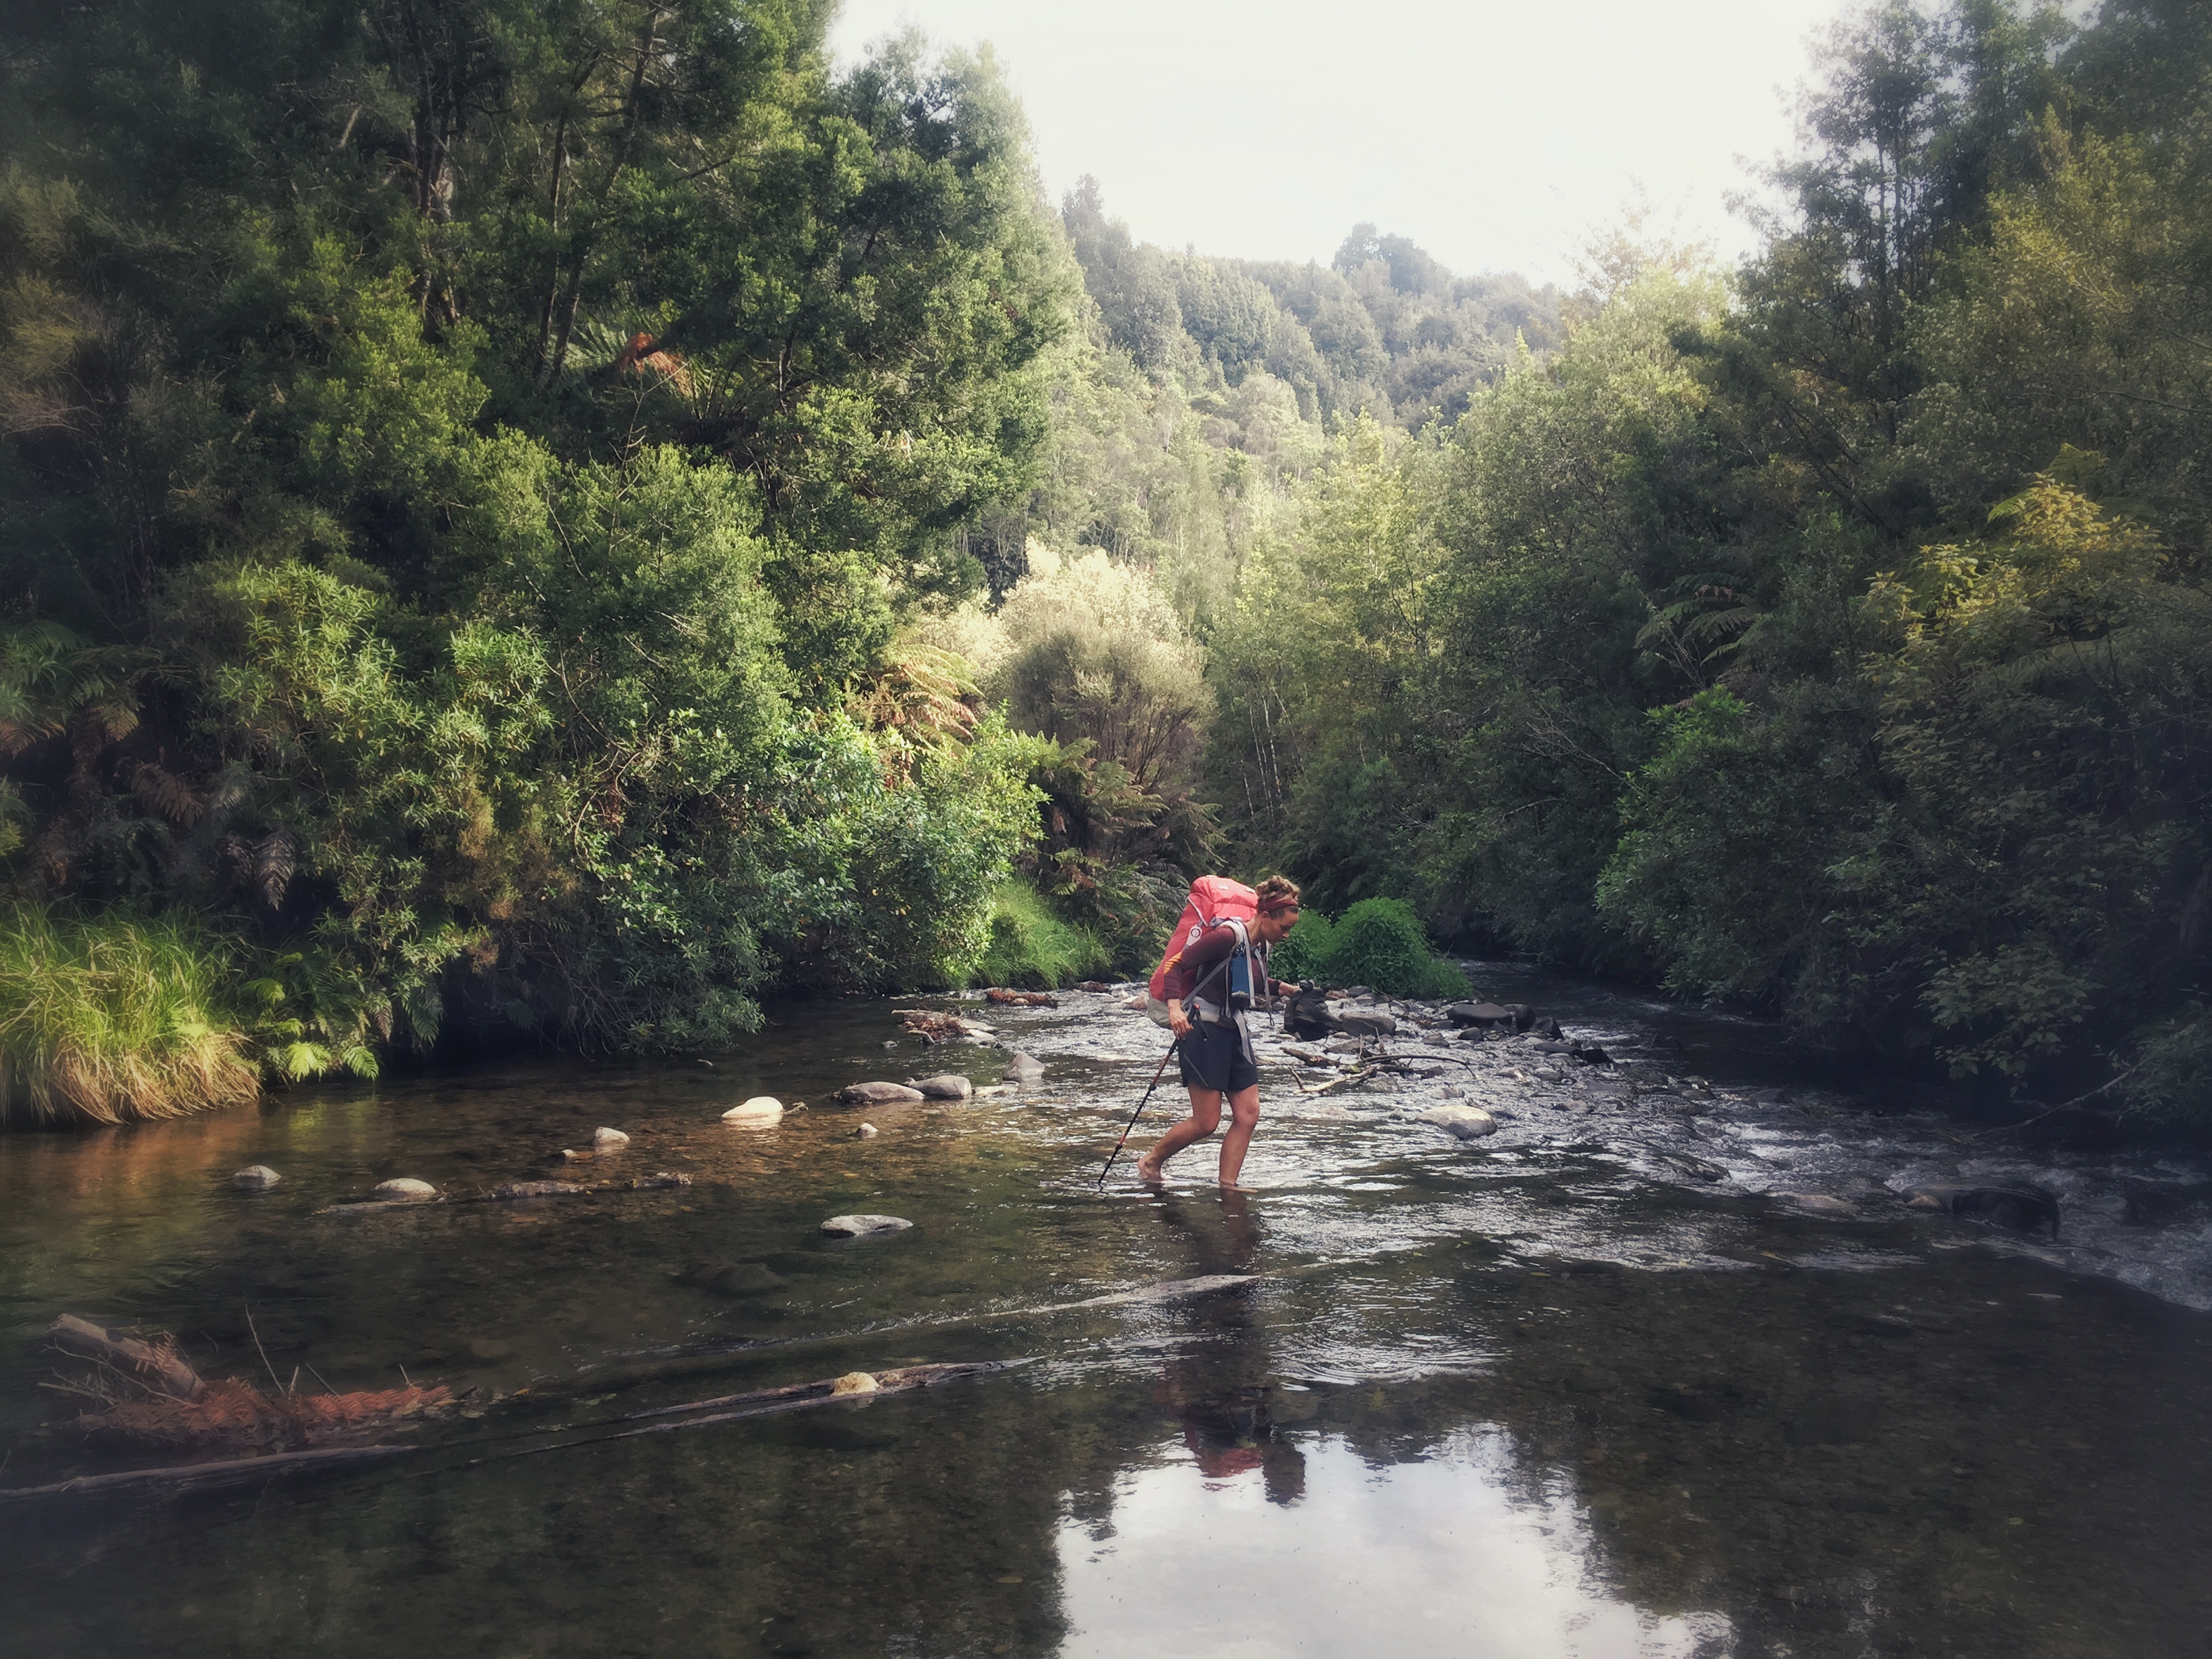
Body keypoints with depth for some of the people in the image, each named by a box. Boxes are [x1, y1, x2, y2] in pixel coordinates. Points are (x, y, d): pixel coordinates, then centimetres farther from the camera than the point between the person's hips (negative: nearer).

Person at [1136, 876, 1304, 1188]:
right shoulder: (1227, 937, -18)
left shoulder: (1261, 946, 8)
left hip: (1235, 1031, 9)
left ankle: (1227, 1186, 8)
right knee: (1206, 1122, -5)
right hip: (1203, 1030, -9)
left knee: (1248, 1115, 1)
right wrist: (1175, 1007, -34)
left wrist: (1286, 989, 13)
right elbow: (1177, 966, -20)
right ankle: (1151, 1162, 16)